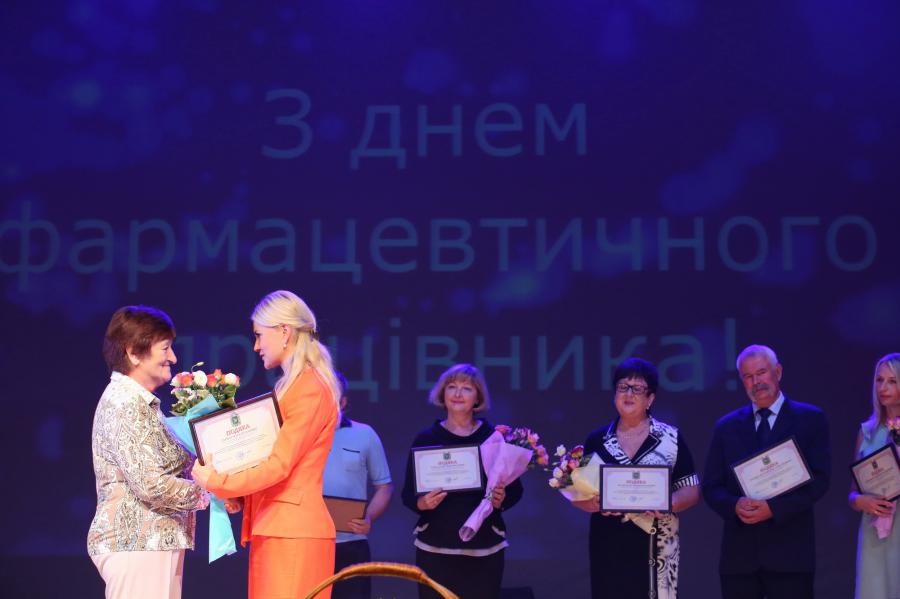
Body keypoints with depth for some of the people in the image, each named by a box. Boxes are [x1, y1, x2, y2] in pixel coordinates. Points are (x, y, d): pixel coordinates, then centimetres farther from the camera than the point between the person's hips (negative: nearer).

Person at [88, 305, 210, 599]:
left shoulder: (139, 401, 17)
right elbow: (150, 484, -20)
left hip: (151, 541, 10)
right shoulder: (125, 404, -13)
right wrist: (208, 492, -8)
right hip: (137, 542, -10)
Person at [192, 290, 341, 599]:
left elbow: (279, 465, -15)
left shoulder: (310, 389, -9)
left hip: (292, 532, -9)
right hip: (274, 529, 9)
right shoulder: (290, 387, 21)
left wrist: (218, 482, -15)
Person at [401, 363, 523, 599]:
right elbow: (408, 493, 6)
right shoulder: (425, 438, 4)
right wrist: (421, 503, -15)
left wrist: (502, 500, -13)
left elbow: (515, 489, 8)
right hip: (435, 548, 0)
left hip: (484, 548, 0)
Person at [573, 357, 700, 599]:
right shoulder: (596, 440, 8)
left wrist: (667, 503, -17)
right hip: (609, 549, 1)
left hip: (656, 549, -1)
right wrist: (595, 504, -13)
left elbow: (691, 491, 3)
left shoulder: (671, 438, 3)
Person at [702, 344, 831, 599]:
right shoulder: (727, 426, 13)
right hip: (739, 554, 3)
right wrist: (735, 505, -12)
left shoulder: (810, 419, 4)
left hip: (790, 550, -2)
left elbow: (819, 479, -4)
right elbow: (711, 487, 10)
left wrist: (774, 508, -16)